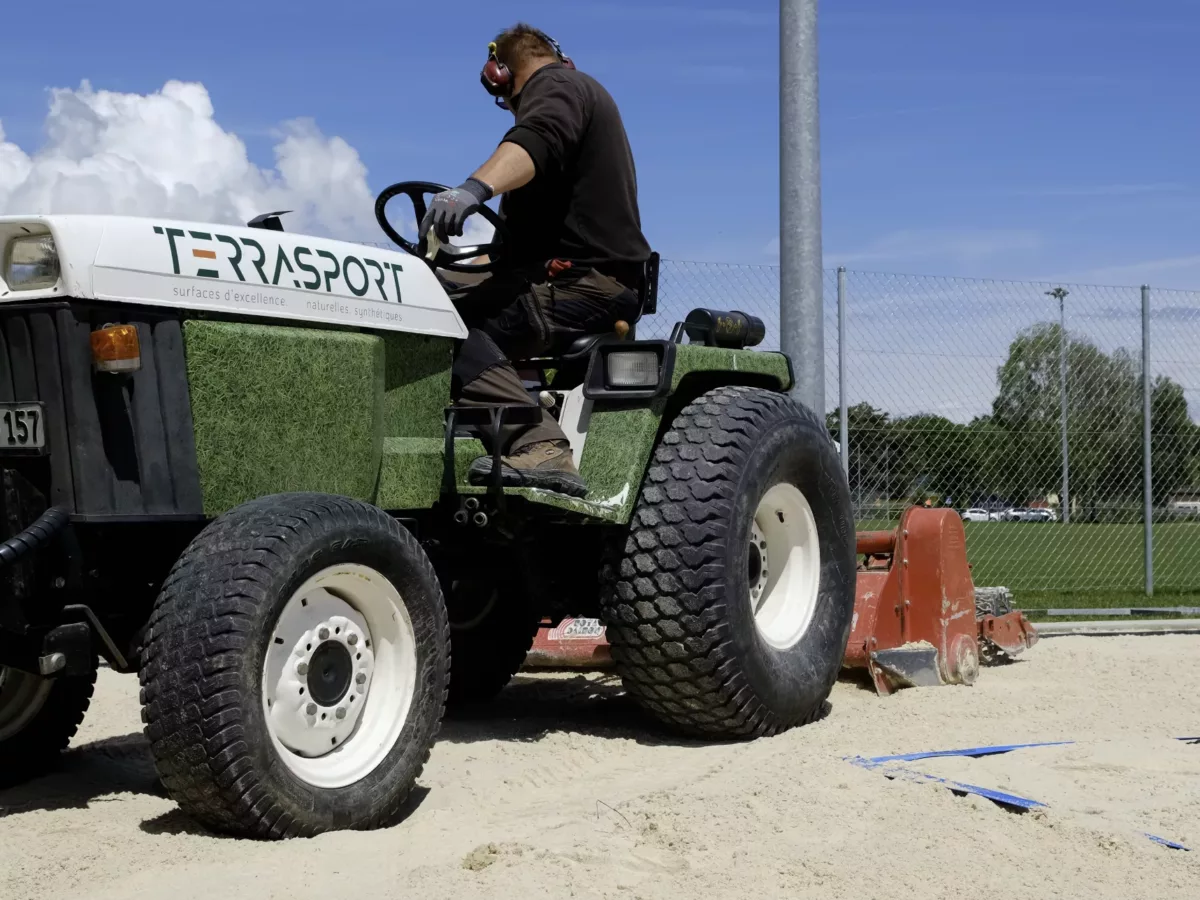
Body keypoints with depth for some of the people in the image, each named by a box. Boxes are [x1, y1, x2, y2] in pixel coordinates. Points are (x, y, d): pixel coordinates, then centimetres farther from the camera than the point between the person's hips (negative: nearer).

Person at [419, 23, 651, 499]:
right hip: (603, 281, 11)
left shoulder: (555, 86, 1)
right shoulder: (581, 92, 32)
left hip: (583, 280, -11)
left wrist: (475, 187, -42)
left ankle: (541, 447, -39)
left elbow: (535, 142, -25)